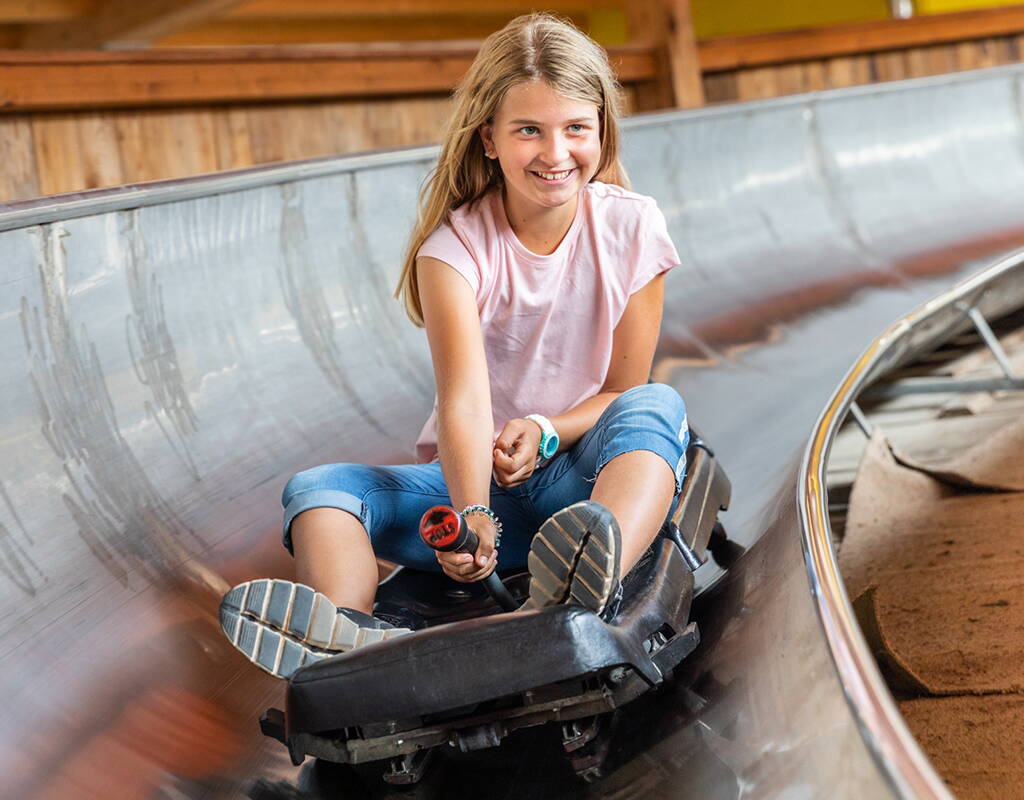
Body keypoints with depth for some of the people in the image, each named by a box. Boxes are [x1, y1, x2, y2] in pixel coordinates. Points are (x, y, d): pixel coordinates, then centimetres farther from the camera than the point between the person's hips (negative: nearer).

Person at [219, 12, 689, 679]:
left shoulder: (631, 228, -3)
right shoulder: (457, 244, -8)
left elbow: (626, 389, 2)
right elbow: (465, 397, -24)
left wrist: (547, 433, -19)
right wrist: (472, 516, -42)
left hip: (587, 481, -1)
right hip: (475, 475, 1)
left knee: (657, 405, -32)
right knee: (316, 490, -21)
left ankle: (583, 590, -61)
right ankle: (346, 634, -54)